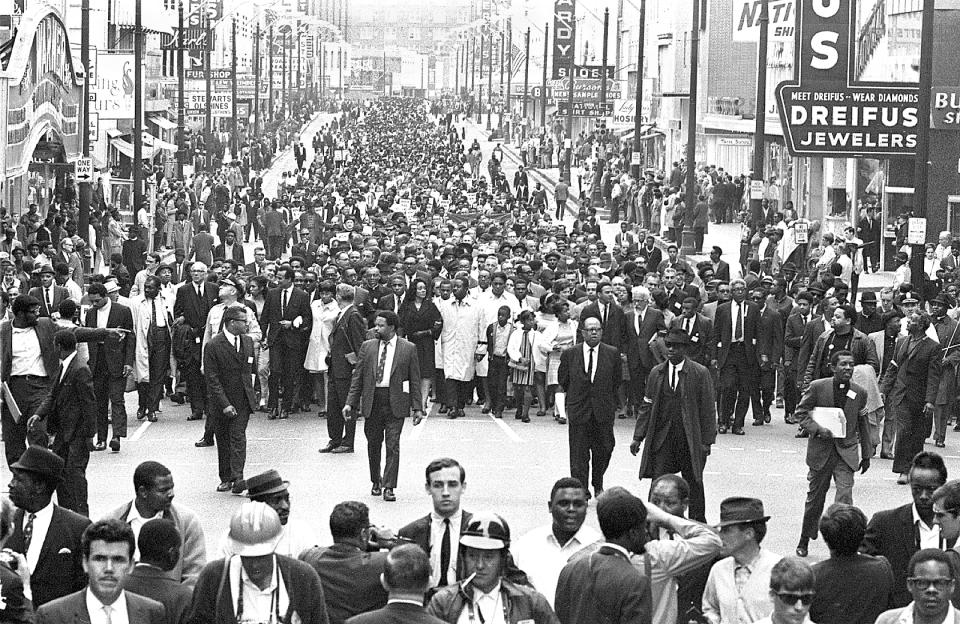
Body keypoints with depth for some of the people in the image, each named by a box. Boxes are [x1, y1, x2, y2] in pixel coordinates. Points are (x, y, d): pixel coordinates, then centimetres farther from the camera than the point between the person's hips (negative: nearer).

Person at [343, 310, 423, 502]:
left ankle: (389, 487, -3)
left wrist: (417, 407, -2)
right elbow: (358, 377, 8)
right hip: (372, 402, 3)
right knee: (373, 444, 10)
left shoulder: (408, 349, 2)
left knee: (392, 445, -7)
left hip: (395, 403, -2)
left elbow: (415, 380, 3)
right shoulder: (367, 347, 7)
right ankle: (376, 481, 28)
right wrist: (350, 403, 1)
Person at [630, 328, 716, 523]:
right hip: (662, 438, 2)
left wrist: (707, 440, -9)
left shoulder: (700, 373, -4)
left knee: (693, 483, 10)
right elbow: (646, 406, 10)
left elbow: (709, 409, -4)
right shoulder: (656, 373, 7)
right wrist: (638, 437, 4)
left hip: (690, 440, -2)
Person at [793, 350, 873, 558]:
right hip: (821, 450, -1)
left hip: (846, 451, 1)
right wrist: (817, 428, -17)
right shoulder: (817, 387, -5)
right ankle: (804, 540, 29)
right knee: (815, 498, 11)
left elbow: (863, 425, 13)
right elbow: (801, 412, 0)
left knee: (845, 495, -16)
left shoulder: (860, 393, 2)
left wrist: (866, 455, 16)